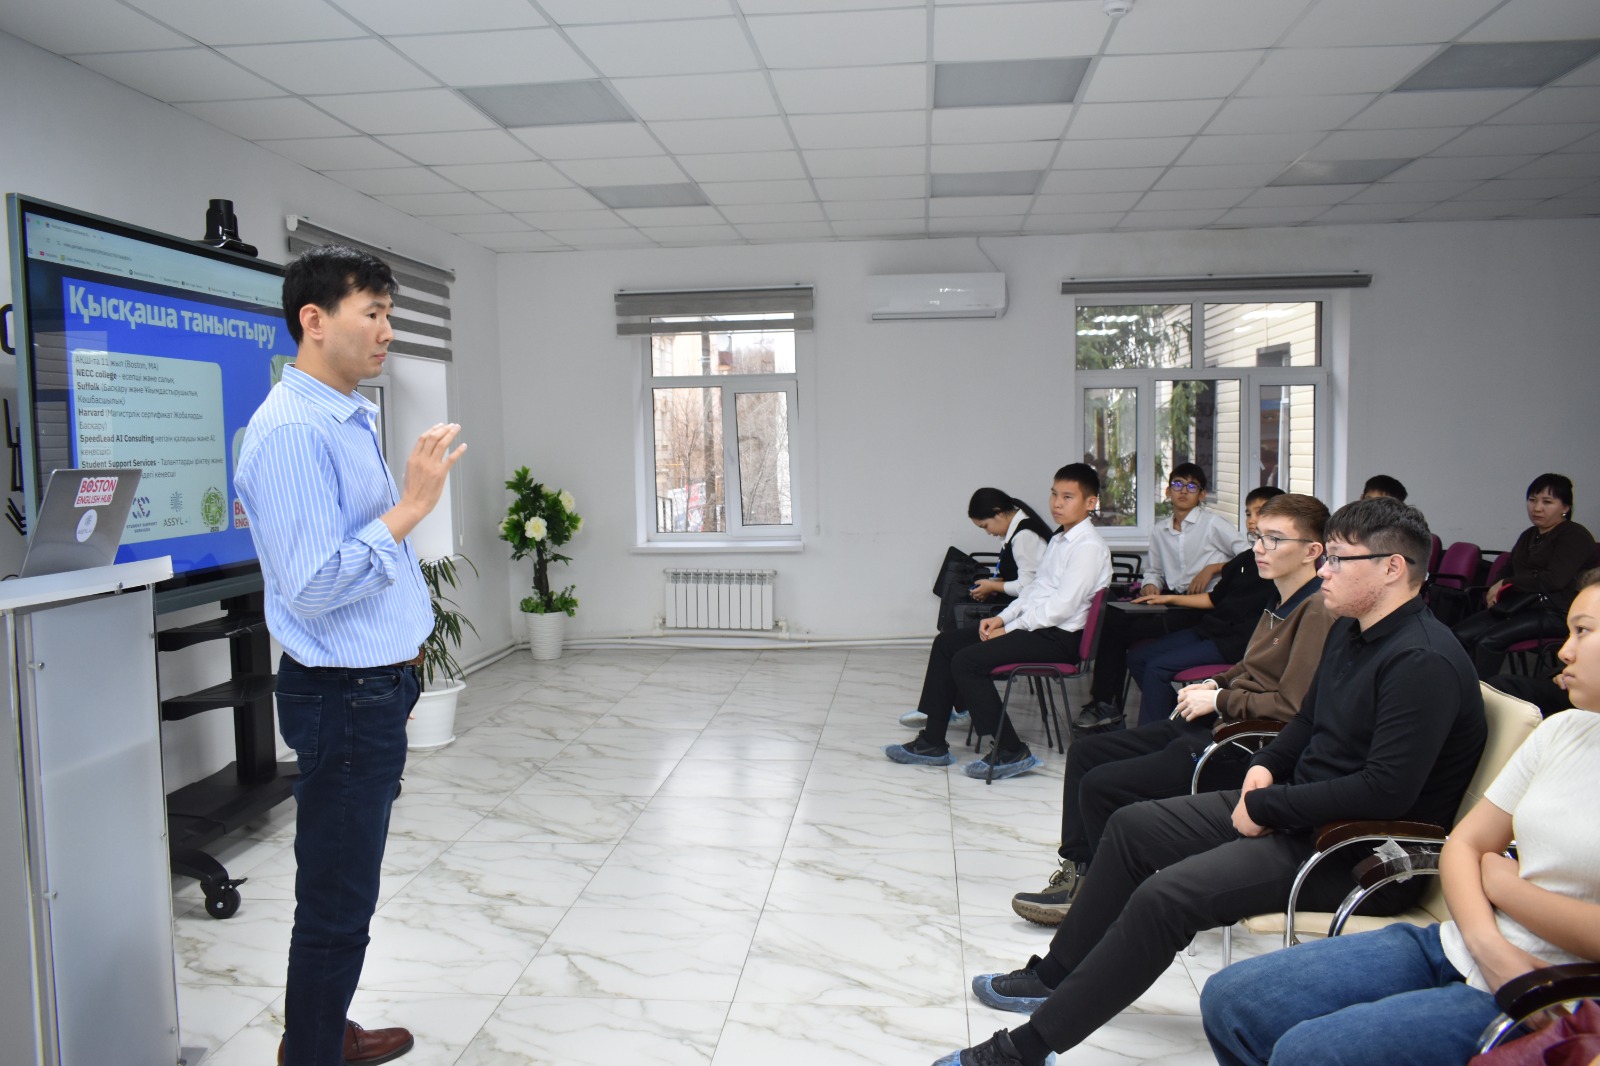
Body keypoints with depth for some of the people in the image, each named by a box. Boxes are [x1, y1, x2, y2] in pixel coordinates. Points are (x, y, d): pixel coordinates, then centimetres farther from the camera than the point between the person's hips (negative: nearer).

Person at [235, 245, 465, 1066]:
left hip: (374, 685, 10)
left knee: (344, 888, 23)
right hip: (344, 697, -10)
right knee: (336, 904, 4)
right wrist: (409, 507, -25)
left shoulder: (351, 419, 11)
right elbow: (311, 586, -26)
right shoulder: (292, 432, -20)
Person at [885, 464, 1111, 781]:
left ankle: (1010, 752, -11)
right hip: (1034, 625, 10)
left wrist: (1010, 628, -15)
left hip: (1059, 637, -10)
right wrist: (1002, 618, 3)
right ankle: (932, 742, 8)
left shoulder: (1088, 547, -15)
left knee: (967, 661, -21)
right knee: (946, 642, 6)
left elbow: (1062, 607, -21)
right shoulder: (1059, 540, 16)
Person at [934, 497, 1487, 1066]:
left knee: (1165, 896, -25)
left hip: (1362, 854, -10)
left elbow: (1387, 789, -29)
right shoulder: (1348, 631, 9)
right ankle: (1053, 976, 25)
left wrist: (1267, 807, -21)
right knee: (1132, 825, 11)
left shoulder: (1424, 662, -23)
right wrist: (1266, 766, 2)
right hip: (1293, 811, 11)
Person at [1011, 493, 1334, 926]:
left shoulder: (1317, 613, -18)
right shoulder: (1282, 603, 13)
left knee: (1100, 786, -17)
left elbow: (1293, 706, -25)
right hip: (1212, 726, 11)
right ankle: (1078, 872, 15)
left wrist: (1218, 701, -15)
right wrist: (1214, 684, 9)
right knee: (1085, 751, 10)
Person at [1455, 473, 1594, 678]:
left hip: (1556, 613, -8)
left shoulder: (1575, 536, -5)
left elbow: (1555, 579, -18)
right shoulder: (1529, 535, 21)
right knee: (1460, 634, -16)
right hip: (1520, 606, 8)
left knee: (1488, 641, -30)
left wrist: (1506, 584, -9)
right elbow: (1511, 571, 22)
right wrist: (1495, 591, -2)